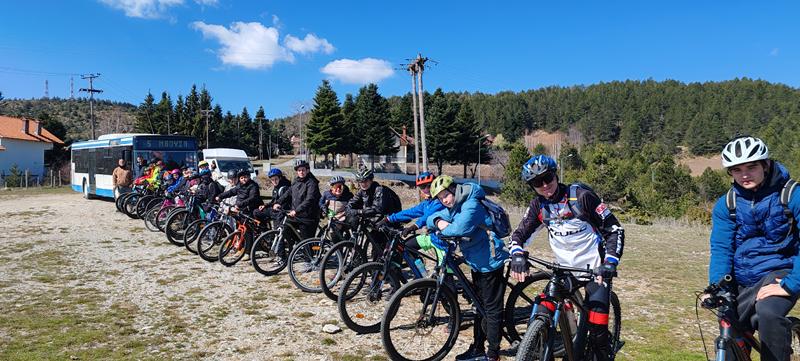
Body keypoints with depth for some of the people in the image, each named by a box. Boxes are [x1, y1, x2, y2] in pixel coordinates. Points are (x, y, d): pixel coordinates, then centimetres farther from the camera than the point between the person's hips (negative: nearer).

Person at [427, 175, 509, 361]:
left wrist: (443, 230, -15)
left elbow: (459, 229, -35)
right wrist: (438, 221, -12)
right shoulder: (453, 209, 10)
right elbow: (431, 218, 11)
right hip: (477, 263, 10)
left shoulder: (472, 205, -20)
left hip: (490, 263, -10)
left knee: (492, 309, -3)